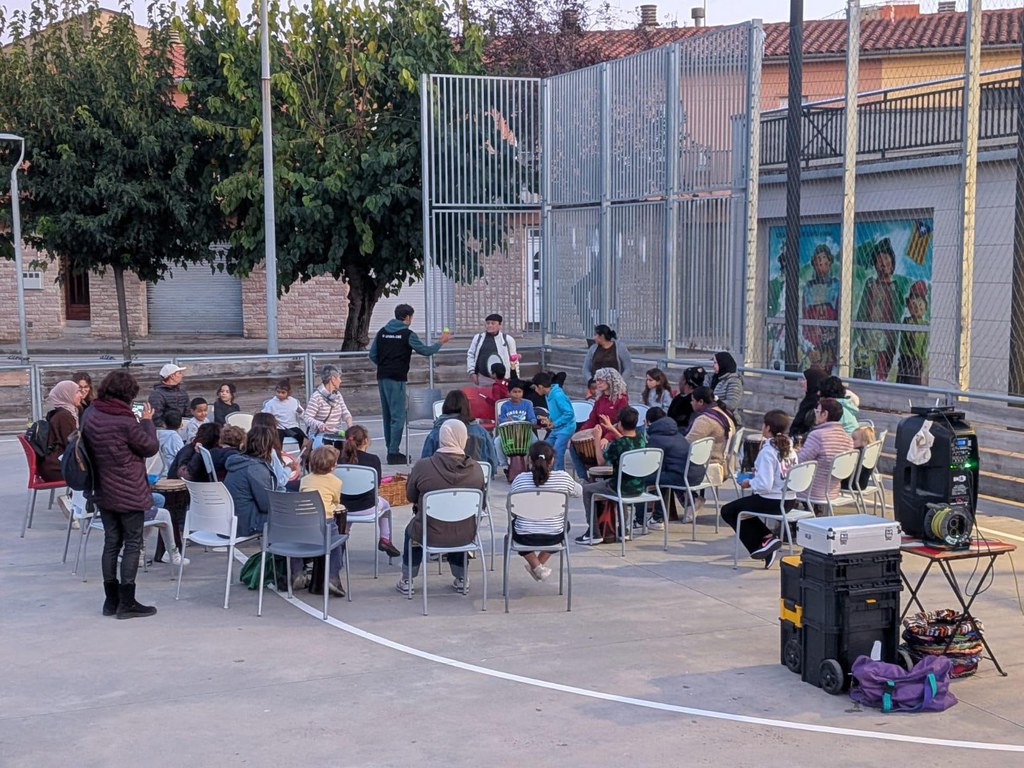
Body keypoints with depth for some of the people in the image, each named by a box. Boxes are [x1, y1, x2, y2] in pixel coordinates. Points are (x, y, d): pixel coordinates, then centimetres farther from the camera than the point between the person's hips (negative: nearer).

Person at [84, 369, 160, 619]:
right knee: (132, 544, 3)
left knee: (111, 542, 14)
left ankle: (111, 600, 19)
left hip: (104, 491, 7)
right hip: (130, 493, -7)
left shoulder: (90, 414, -1)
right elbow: (151, 447, -10)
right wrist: (147, 421, 4)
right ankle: (127, 603, 4)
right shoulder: (125, 422, -21)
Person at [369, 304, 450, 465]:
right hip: (397, 379, -7)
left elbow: (372, 355, 10)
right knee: (398, 416, -4)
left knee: (387, 415, 13)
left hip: (382, 377, 7)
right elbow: (425, 351, -4)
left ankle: (391, 450, 19)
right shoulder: (407, 334, -7)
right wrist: (441, 342, 11)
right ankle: (394, 453, -6)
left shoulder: (382, 332, 10)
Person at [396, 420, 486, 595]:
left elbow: (410, 497, -1)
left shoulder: (422, 466, -18)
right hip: (465, 536, 2)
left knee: (411, 530, 33)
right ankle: (460, 580, 43)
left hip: (430, 534, -2)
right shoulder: (476, 469, -11)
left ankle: (406, 582, 40)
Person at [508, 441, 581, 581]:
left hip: (525, 537, -1)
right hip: (554, 537, 1)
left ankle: (536, 566, 23)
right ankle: (540, 563, 32)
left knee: (513, 523, 35)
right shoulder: (563, 477, -9)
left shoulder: (520, 479, -10)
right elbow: (579, 492, 11)